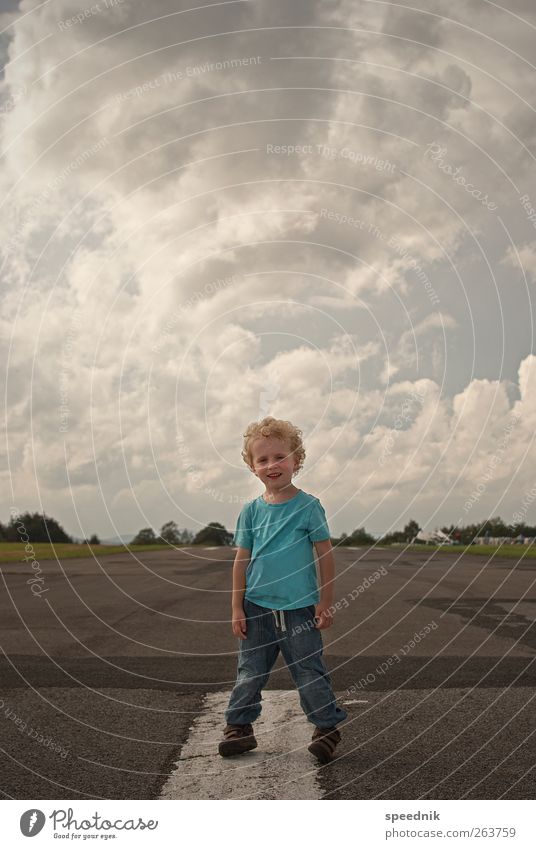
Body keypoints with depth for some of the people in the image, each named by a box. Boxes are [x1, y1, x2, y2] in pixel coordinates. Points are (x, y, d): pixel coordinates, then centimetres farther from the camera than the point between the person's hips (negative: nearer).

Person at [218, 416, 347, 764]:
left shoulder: (308, 506, -6)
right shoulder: (252, 510, 2)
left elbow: (326, 555, -3)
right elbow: (242, 560, 5)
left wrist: (325, 603, -3)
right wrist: (237, 608, 3)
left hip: (299, 609, -3)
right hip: (257, 608, 3)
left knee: (310, 673, 6)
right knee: (250, 672, 11)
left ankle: (328, 727, 22)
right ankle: (239, 727, 26)